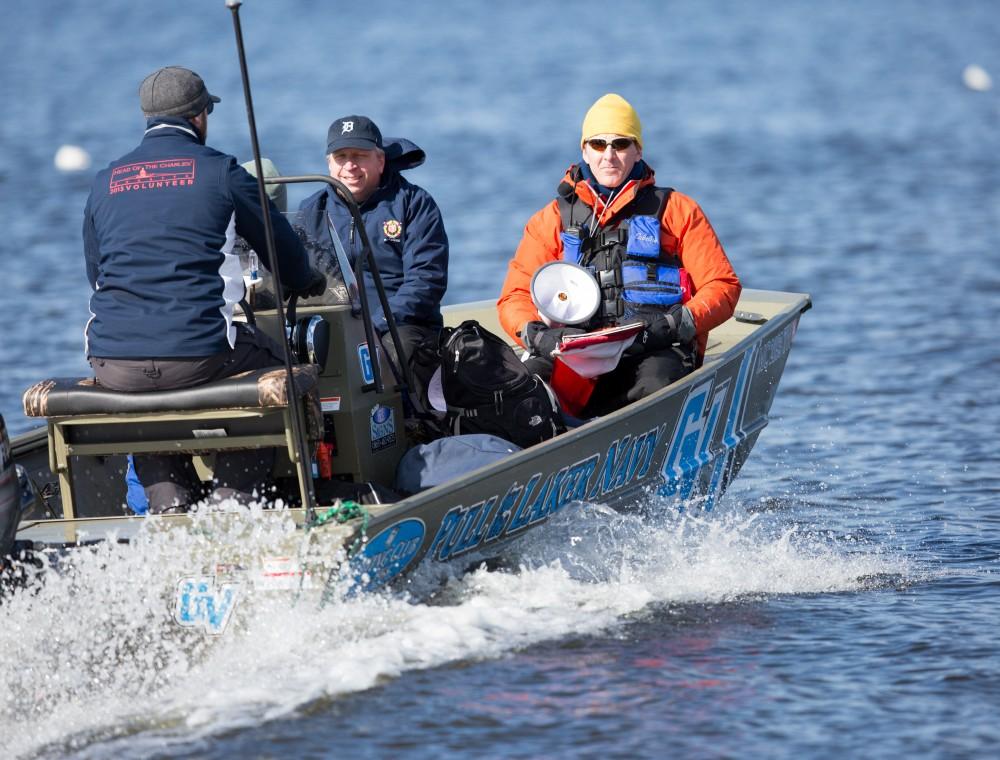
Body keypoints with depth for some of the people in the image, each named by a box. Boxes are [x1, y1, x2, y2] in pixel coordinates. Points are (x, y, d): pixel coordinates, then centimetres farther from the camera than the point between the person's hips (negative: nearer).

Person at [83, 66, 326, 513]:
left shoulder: (105, 182, 15)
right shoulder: (219, 172, 4)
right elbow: (282, 246, 15)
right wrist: (306, 283, 38)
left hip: (112, 363, 4)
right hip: (197, 356, -4)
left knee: (142, 404, 37)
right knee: (270, 363, 25)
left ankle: (170, 508, 17)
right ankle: (234, 501, 15)